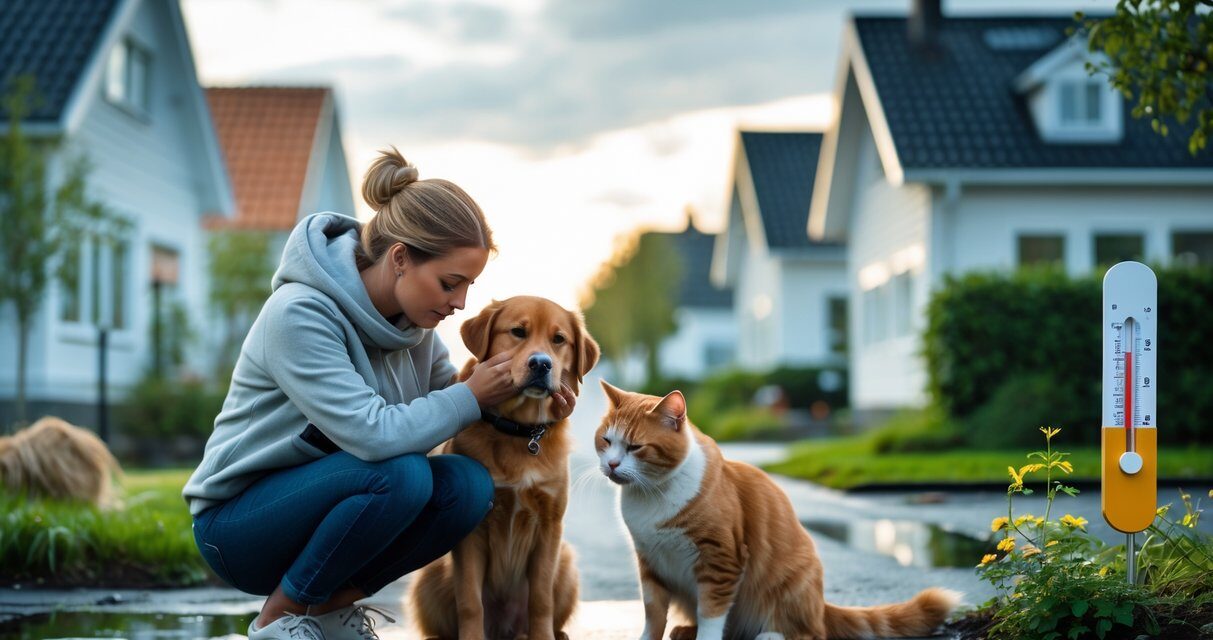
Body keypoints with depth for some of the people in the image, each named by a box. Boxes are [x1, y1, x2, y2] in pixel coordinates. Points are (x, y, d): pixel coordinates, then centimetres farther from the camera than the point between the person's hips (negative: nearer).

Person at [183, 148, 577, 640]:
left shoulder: (411, 314, -2)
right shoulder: (299, 314, -26)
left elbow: (445, 391, 13)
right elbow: (375, 435, -33)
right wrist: (471, 397, -20)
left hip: (324, 501, 7)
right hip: (238, 521, -7)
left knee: (467, 484, -17)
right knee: (401, 475, -32)